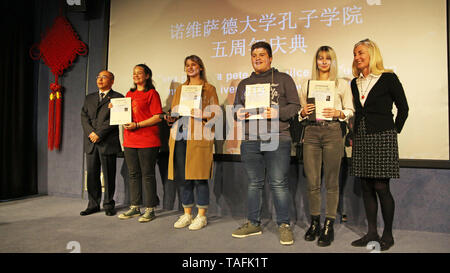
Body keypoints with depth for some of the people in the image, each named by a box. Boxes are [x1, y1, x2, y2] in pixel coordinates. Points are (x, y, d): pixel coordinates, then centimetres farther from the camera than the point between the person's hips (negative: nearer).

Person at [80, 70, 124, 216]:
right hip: (91, 143, 5)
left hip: (108, 142, -5)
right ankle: (93, 204, 18)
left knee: (109, 176, 1)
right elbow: (84, 117, 9)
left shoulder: (117, 97, 2)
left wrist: (99, 134, -13)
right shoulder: (89, 98, 20)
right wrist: (90, 133, -8)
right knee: (92, 175, 7)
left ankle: (108, 205, 12)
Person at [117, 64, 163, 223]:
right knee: (133, 174, 11)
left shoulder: (152, 93, -1)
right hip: (130, 141, 7)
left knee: (147, 174, -2)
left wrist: (137, 125, -16)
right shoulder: (129, 94, 20)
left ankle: (150, 209, 6)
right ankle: (135, 207, 21)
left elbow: (158, 117, -10)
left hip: (147, 141, -6)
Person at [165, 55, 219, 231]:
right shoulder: (180, 89, 24)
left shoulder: (209, 89, 9)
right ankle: (187, 214, 18)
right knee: (182, 178, 6)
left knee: (199, 177, -5)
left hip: (199, 137, -5)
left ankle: (201, 216, 6)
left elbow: (215, 114, 1)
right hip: (179, 137, 5)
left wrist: (201, 114, -17)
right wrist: (171, 118, 3)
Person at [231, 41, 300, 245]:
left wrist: (278, 113, -14)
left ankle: (284, 225, 11)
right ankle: (253, 224, 21)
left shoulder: (283, 79, 9)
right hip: (250, 140, 4)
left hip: (278, 139, -3)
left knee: (279, 183, -2)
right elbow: (236, 108, 22)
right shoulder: (244, 84, 20)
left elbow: (295, 106, 3)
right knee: (254, 183, 10)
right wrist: (238, 114, -1)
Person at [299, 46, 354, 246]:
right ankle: (314, 222, 18)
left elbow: (350, 110, 8)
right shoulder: (307, 85, 16)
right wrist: (303, 112, -3)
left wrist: (338, 113, -12)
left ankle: (329, 226, 9)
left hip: (332, 132, -2)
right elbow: (300, 111, 18)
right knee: (312, 182, 3)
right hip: (311, 132, 2)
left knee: (331, 182, 0)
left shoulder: (342, 84, 10)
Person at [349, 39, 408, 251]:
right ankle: (371, 233, 16)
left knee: (381, 187, -5)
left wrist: (393, 132, 0)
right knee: (366, 187, 6)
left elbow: (403, 108, 3)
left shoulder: (388, 78, -1)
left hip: (382, 138, -5)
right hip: (361, 139, 5)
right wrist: (353, 135, 10)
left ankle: (388, 234, 10)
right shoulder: (355, 83, 14)